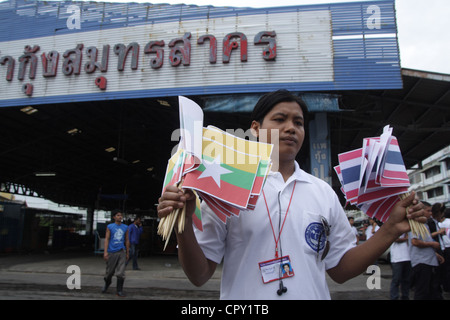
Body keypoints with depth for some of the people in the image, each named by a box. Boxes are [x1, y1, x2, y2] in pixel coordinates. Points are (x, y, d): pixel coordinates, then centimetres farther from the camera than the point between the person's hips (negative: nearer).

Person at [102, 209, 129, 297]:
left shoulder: (125, 227, 7)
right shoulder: (110, 227, 1)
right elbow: (107, 239, -2)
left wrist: (127, 253, 14)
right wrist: (105, 252, -11)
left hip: (121, 252, 1)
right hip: (112, 252, -1)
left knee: (121, 273, -5)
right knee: (109, 271, 12)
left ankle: (120, 291, 4)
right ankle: (107, 283, 41)